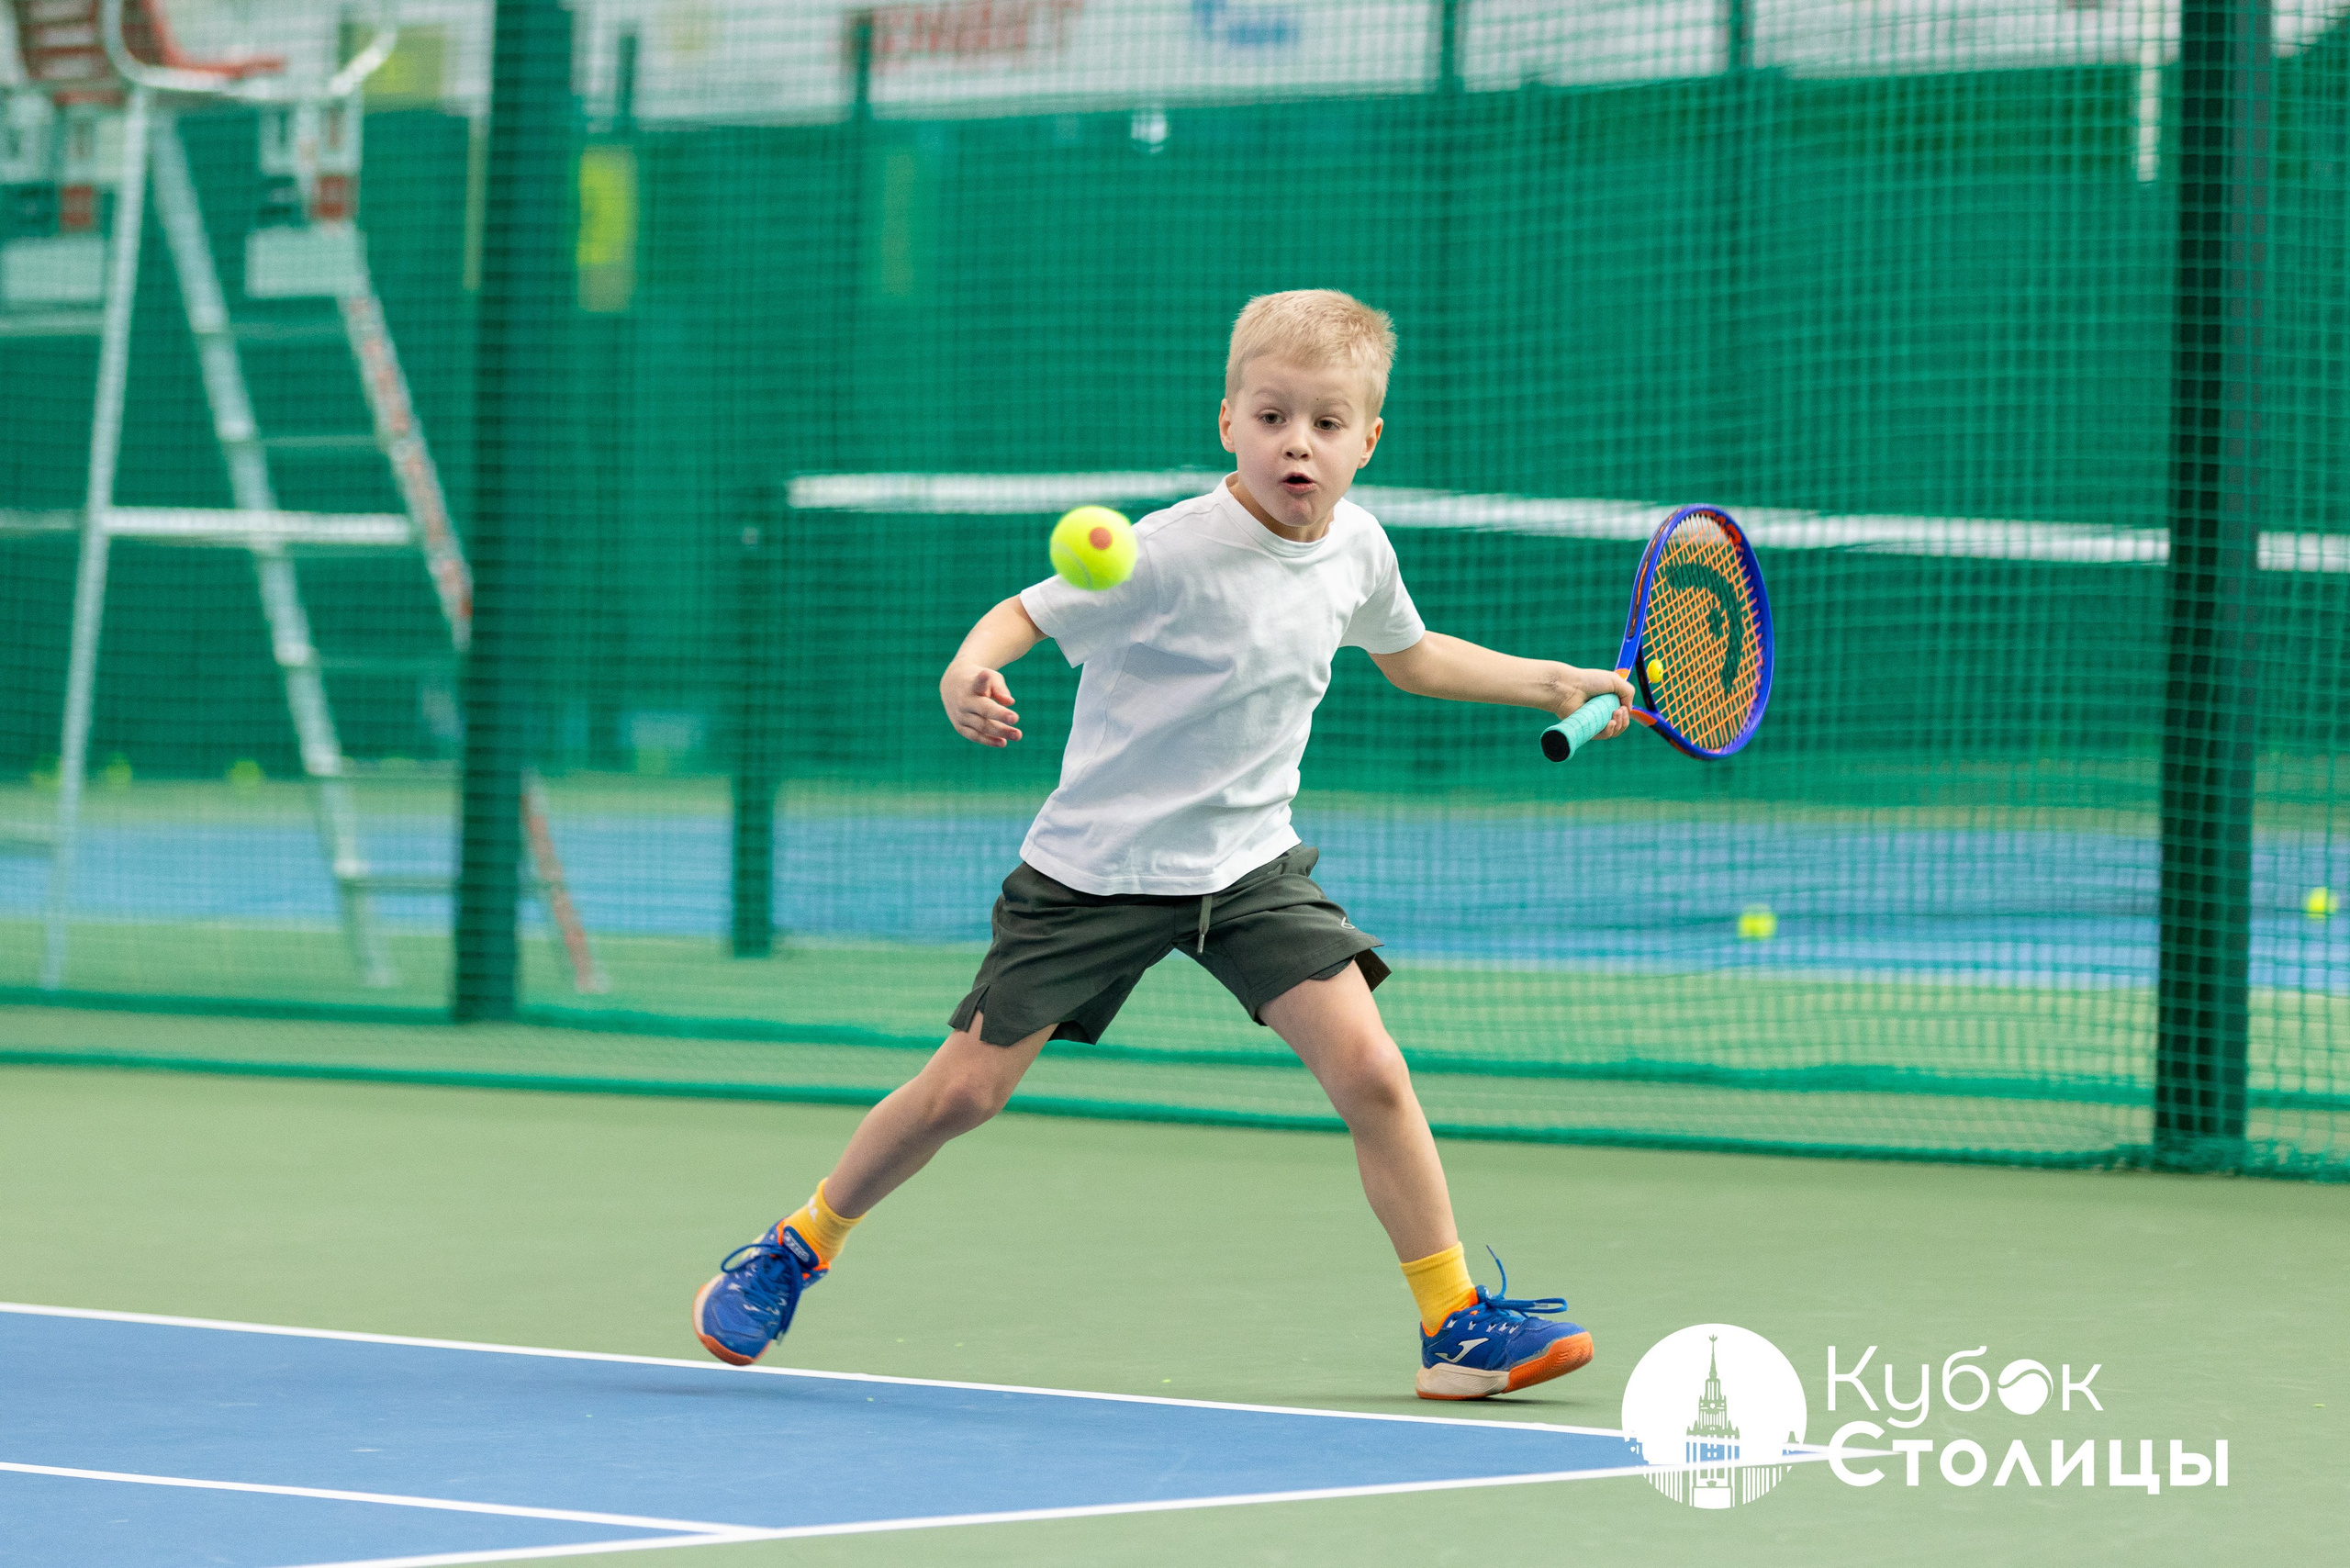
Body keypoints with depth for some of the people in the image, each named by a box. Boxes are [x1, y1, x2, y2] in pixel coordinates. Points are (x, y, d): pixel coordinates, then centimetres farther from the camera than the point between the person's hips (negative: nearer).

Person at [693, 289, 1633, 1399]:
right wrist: (967, 673, -35)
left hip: (1251, 863, 4)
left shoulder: (1356, 547, -1)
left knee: (1367, 1069, -14)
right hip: (1097, 864, -4)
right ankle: (802, 1246, 24)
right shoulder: (1172, 554, -20)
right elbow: (1027, 611, -14)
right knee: (964, 1090, 0)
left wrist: (1552, 683, 21)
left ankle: (1455, 1325, -4)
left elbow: (1410, 655, 21)